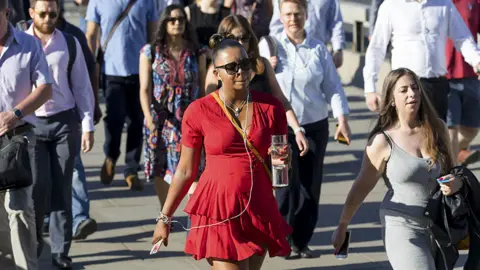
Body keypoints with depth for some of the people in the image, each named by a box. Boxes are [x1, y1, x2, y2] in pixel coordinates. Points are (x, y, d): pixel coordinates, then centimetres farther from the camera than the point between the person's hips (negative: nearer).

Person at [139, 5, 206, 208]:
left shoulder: (196, 53, 5)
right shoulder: (150, 52, 2)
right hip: (161, 120, 1)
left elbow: (202, 88, 8)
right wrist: (149, 118, -13)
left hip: (189, 120, -1)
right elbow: (145, 89, -2)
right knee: (161, 170, 9)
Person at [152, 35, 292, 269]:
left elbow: (283, 160, 17)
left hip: (259, 210, 4)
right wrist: (165, 217, 5)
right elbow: (185, 171, 3)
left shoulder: (270, 107, 3)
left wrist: (282, 159, -7)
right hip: (219, 209, -3)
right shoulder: (199, 111, -5)